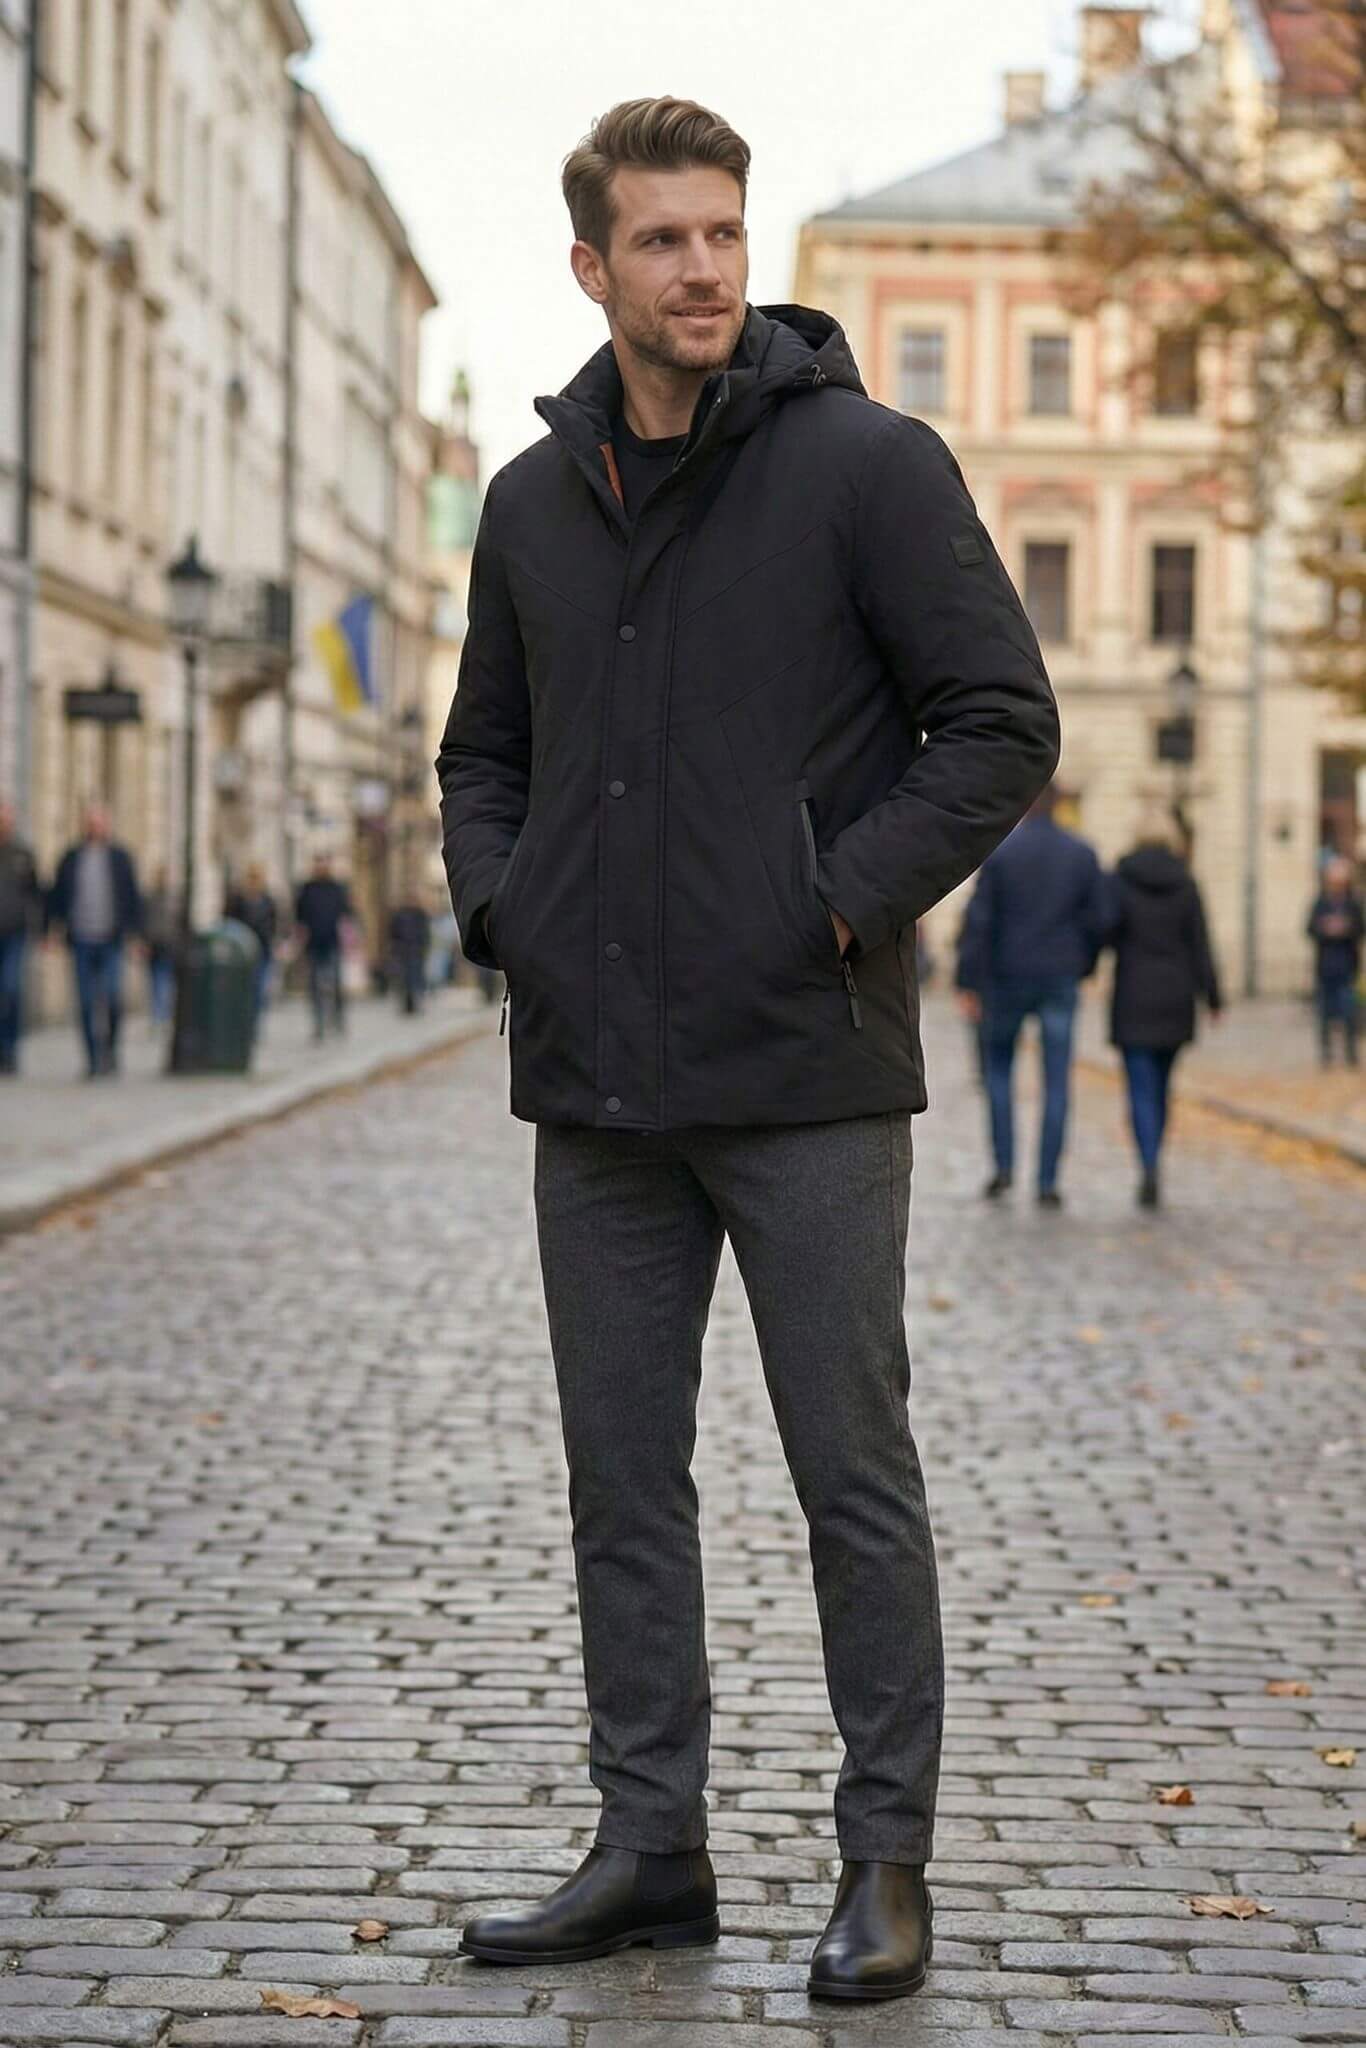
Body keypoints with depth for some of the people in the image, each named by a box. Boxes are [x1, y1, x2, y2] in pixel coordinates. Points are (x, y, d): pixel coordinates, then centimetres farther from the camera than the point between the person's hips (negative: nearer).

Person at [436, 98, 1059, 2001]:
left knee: (856, 1478, 2)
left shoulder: (867, 462, -4)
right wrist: (500, 906, 3)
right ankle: (650, 1845, 21)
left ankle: (887, 1858, 13)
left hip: (809, 1075, -5)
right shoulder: (534, 501, 11)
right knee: (623, 1483, 10)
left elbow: (1003, 720, -6)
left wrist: (847, 901, -13)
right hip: (596, 1088, 5)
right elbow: (485, 751, 21)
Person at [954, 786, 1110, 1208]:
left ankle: (1004, 1166, 7)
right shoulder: (1083, 855, 2)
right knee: (1056, 1083, 3)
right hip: (1060, 982, 1)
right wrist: (1084, 967, 18)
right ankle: (1047, 1183, 1)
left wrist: (968, 984, -8)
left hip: (1008, 981, -1)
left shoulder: (1000, 852, -4)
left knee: (998, 1068, 16)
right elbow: (1099, 920, 2)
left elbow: (977, 921, -9)